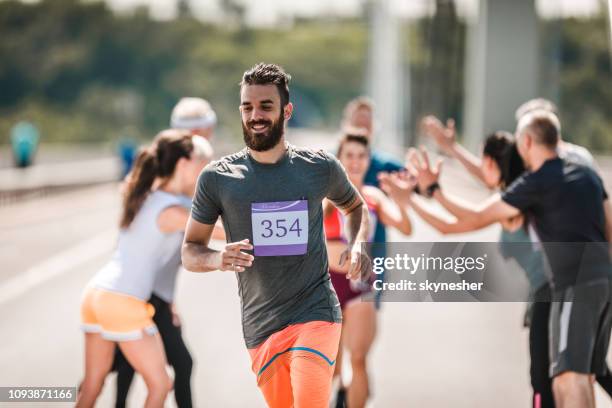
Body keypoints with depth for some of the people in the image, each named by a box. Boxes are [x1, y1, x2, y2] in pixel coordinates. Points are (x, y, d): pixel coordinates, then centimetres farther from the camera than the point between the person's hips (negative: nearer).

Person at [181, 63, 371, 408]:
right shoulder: (218, 178, 0)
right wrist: (218, 259, -18)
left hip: (316, 315, -1)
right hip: (261, 327, 1)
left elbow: (355, 206, 23)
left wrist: (357, 245, 1)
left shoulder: (321, 168, 2)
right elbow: (190, 251, 5)